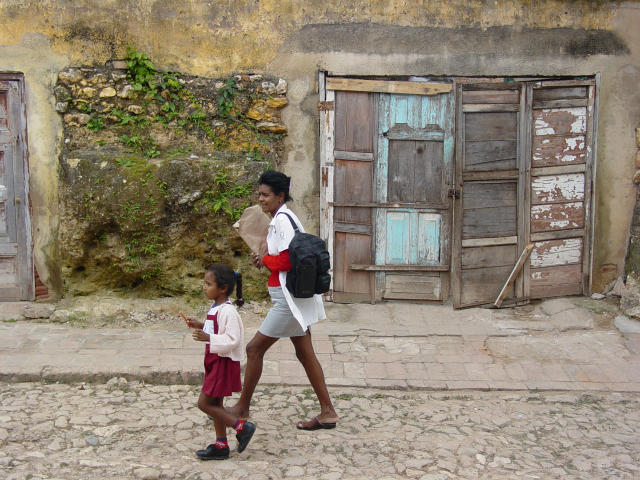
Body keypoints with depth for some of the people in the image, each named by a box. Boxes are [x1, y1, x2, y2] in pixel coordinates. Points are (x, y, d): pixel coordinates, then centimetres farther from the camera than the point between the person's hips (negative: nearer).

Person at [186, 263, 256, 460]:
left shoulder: (227, 311, -21)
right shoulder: (216, 308, 10)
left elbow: (232, 340, -27)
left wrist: (208, 338, -32)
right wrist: (201, 326, 11)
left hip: (224, 362, -10)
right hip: (215, 361, 10)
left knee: (205, 403, -6)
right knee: (215, 404, 14)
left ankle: (242, 427, 2)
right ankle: (221, 446, 23)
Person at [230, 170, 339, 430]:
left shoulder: (282, 219, -17)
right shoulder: (280, 218, 14)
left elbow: (288, 260, -23)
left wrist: (265, 260, -7)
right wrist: (266, 259, 4)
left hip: (289, 300, -10)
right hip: (296, 298, 10)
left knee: (254, 348, 0)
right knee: (305, 353, 13)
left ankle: (242, 408, 14)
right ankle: (327, 412, 18)